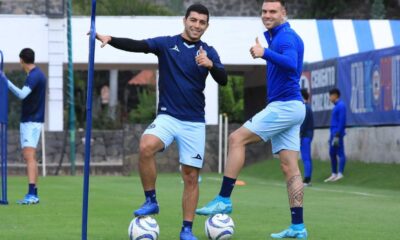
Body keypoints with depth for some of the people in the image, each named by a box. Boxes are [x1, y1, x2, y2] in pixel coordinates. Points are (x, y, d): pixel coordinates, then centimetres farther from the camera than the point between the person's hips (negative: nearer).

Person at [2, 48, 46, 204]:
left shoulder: (34, 76, -16)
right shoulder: (36, 74, 14)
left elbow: (22, 94, -29)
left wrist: (5, 81, -31)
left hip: (32, 122, -10)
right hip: (28, 121, 10)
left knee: (29, 156, -18)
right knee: (29, 156, 14)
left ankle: (32, 194, -28)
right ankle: (33, 194, 18)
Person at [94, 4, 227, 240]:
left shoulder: (208, 52, 4)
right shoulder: (167, 44, 0)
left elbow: (223, 80, -8)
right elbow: (138, 45, -14)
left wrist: (210, 65, -30)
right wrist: (109, 39, -31)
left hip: (195, 122, 1)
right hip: (168, 116, -1)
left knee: (191, 176, 2)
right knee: (146, 147, -30)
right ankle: (151, 201, -14)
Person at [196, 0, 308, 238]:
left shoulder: (286, 37, -12)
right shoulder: (279, 36, 18)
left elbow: (291, 65, -31)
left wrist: (265, 53, -42)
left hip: (284, 106, -10)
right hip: (292, 108, 10)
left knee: (237, 138, -10)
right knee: (290, 167, 6)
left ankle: (224, 200, -10)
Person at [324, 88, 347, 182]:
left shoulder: (341, 106, -11)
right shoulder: (336, 106, 18)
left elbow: (341, 121, -17)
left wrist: (337, 135, -21)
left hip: (338, 134, -10)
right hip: (333, 134, 10)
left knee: (340, 153, -9)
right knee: (332, 154, 10)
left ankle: (340, 174, -13)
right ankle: (334, 174, 13)